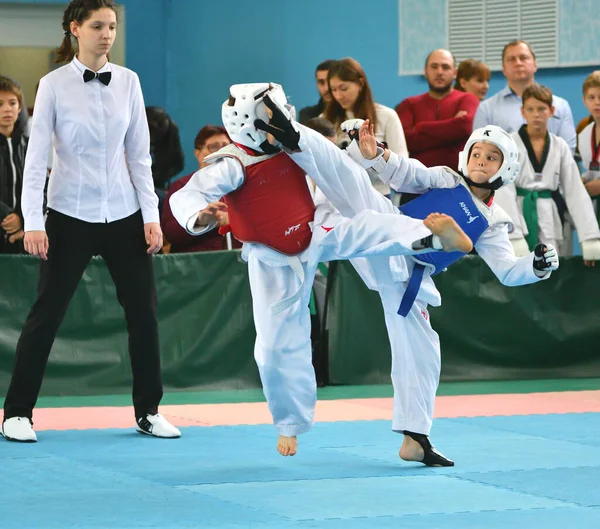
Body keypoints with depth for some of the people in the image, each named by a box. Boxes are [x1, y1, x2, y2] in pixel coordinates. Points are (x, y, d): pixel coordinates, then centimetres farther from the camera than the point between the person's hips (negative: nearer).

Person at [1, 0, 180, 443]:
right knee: (47, 314, 0)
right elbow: (37, 156, -8)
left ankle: (148, 411, 18)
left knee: (143, 312, 5)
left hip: (123, 215, 3)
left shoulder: (127, 82, 2)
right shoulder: (55, 86, -6)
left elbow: (140, 153, 5)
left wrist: (152, 215, -1)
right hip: (71, 217, -3)